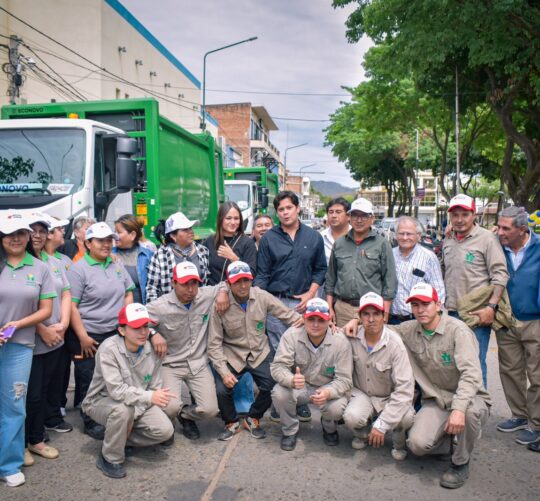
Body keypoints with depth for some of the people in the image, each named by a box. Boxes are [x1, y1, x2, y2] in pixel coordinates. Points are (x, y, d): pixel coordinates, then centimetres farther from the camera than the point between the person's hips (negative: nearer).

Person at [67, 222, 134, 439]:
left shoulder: (117, 266, 8)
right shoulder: (78, 269, -9)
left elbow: (128, 294, 14)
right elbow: (71, 306, -12)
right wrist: (83, 337, -14)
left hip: (116, 333, 5)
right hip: (90, 337, -5)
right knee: (90, 383, 7)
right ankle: (91, 423, 23)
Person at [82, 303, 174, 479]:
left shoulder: (152, 349, -13)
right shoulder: (109, 349, -26)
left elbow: (156, 387, -9)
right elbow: (116, 390, -33)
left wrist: (134, 416, -18)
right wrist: (149, 397, -38)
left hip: (138, 404, 4)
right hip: (102, 401, -4)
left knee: (165, 430, -16)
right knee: (123, 409, -38)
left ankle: (120, 439, 9)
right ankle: (110, 458, -11)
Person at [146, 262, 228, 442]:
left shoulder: (207, 295, -6)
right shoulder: (160, 307, -17)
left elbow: (224, 285, 14)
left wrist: (223, 293, -8)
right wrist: (153, 333, -20)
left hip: (199, 364, 3)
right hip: (171, 365, -3)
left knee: (210, 410, -9)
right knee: (171, 408, -24)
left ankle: (185, 415, 27)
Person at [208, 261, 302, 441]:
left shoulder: (262, 297, -9)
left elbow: (288, 315, -4)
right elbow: (214, 344, -10)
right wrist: (223, 371, -19)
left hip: (260, 353, 2)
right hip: (231, 355, -1)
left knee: (272, 387, -17)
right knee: (222, 390, -21)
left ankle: (253, 419, 17)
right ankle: (231, 422, 16)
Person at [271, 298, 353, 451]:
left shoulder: (340, 342, -19)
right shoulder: (291, 335, -18)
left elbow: (344, 379, -18)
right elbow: (278, 366, -21)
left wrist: (328, 393, -40)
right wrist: (292, 380, -44)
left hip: (328, 389, 0)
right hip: (298, 386, 1)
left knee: (336, 408, -29)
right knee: (279, 393, -29)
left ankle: (329, 428, 12)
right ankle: (290, 430, 4)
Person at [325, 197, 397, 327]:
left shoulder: (382, 244, 2)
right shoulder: (339, 244, 12)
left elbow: (390, 281, 0)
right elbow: (330, 278, 16)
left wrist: (384, 314, -5)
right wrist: (330, 308, 10)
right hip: (342, 308, 3)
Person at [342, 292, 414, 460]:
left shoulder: (395, 344, -24)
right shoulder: (352, 338, -15)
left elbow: (404, 389, -27)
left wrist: (381, 424, -31)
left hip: (390, 398, -1)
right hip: (362, 394, 2)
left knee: (406, 418, -32)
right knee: (352, 417, -30)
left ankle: (399, 444, 7)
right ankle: (363, 435, 10)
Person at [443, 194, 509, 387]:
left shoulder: (487, 238, -6)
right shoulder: (447, 242, 13)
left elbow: (500, 275, -10)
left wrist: (491, 307, -17)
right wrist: (442, 305, 13)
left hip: (477, 315, -6)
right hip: (451, 313, 6)